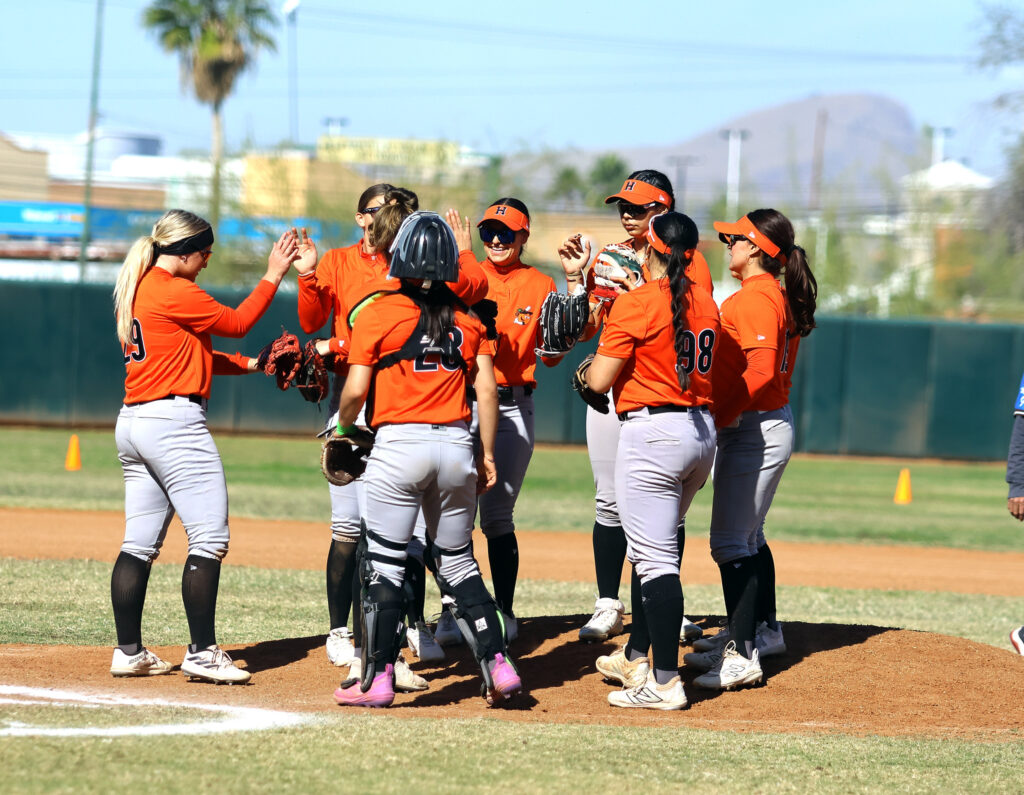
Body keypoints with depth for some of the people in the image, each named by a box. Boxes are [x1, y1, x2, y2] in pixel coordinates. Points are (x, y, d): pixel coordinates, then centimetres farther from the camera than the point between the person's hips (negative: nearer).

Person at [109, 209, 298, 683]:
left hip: (133, 422, 10)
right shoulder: (173, 292, -12)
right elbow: (236, 323, -6)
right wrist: (273, 275, -1)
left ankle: (129, 652, 10)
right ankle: (202, 653, -10)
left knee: (140, 543, 11)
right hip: (174, 420, -10)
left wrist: (248, 364, 15)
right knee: (209, 538, -7)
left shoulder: (135, 290, 17)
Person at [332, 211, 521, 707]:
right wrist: (487, 455, 12)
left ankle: (377, 678, 0)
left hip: (398, 444, -4)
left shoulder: (377, 313, -3)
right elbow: (487, 391, 6)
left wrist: (344, 427, 12)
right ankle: (498, 665, 6)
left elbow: (356, 389, -7)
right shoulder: (466, 320, 9)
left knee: (384, 564, 1)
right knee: (457, 563, 14)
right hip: (456, 444, 4)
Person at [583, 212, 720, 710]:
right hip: (703, 430, 8)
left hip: (651, 431, -8)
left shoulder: (635, 304, -12)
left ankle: (665, 682, -11)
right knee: (655, 548, 22)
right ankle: (635, 659, 31)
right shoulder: (705, 303, 8)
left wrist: (593, 364, 11)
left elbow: (599, 381, -12)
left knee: (655, 559, -8)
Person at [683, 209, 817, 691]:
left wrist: (720, 416, -21)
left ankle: (742, 654, -16)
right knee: (747, 537, 23)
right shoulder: (778, 296, 14)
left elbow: (760, 371, -26)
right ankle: (763, 629, 35)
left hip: (753, 429, -11)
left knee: (731, 542, -12)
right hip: (770, 425, 11)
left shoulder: (754, 298, -17)